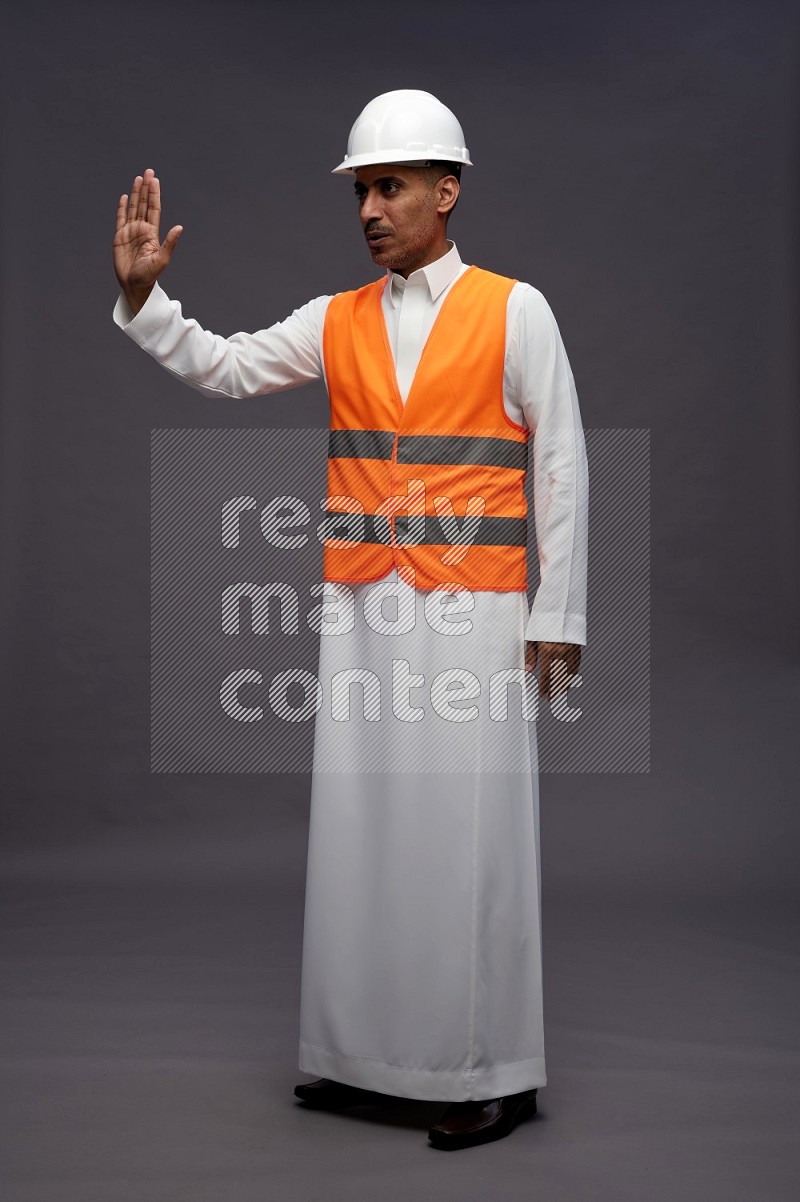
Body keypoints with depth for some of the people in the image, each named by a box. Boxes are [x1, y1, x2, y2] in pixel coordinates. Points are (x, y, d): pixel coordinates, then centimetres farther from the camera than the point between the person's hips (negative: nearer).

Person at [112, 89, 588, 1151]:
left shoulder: (514, 310, 1)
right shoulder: (336, 322, 12)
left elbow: (561, 466, -1)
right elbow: (223, 368, 5)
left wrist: (557, 616, -4)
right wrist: (143, 293, -11)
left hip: (473, 611, -4)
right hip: (364, 612, 4)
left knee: (470, 834, -1)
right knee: (360, 824, 6)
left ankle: (496, 1071, 11)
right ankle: (366, 1054, 19)